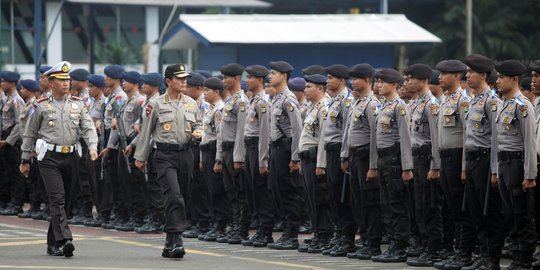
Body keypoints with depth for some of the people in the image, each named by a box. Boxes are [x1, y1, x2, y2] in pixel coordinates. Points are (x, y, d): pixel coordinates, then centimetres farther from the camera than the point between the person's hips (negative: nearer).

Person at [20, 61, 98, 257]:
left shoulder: (78, 104, 9)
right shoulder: (41, 106, 0)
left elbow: (88, 128, 2)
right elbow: (30, 134, 6)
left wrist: (93, 147, -16)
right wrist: (25, 160, 8)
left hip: (71, 158, 4)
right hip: (49, 158, -4)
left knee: (65, 201, 8)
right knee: (57, 198, -16)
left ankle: (53, 244, 18)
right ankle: (64, 240, -25)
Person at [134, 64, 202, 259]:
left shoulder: (191, 104, 10)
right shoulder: (156, 105, -1)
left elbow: (198, 124, 20)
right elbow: (146, 132, 5)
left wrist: (198, 132, -5)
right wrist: (140, 157, 7)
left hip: (185, 154, 5)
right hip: (165, 155, -5)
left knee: (183, 197, 8)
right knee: (174, 195, -19)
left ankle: (171, 242, 18)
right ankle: (175, 240, -21)